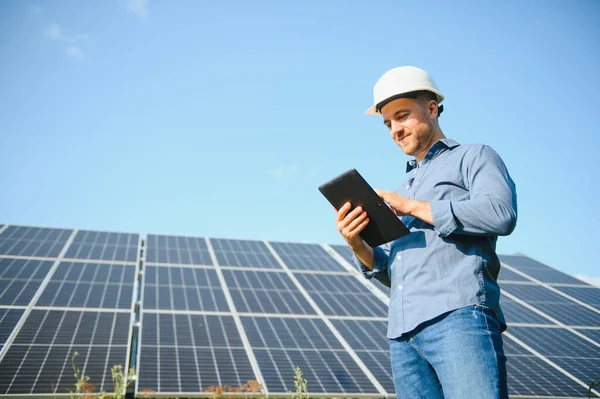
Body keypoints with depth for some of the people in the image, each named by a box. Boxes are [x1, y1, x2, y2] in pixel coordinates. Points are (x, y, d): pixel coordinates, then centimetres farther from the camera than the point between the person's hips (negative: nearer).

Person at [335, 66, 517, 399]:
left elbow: (500, 213, -10)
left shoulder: (474, 156, 12)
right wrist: (357, 245, 4)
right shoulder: (405, 188, 30)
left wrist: (413, 207, -5)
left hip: (459, 316, -6)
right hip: (403, 333, 6)